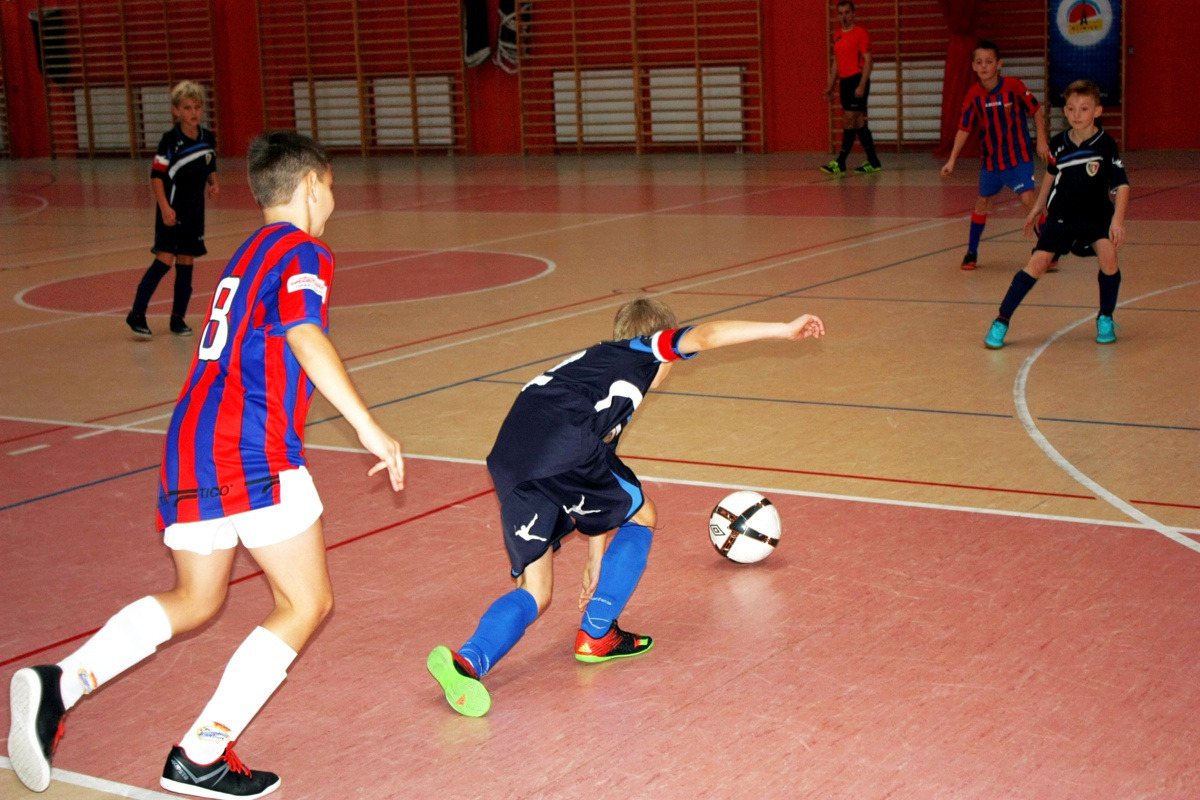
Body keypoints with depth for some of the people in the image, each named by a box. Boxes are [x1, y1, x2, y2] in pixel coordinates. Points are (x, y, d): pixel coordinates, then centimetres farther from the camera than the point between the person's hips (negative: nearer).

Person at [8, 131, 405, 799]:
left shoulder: (248, 254, 24)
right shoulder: (302, 253, -2)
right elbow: (304, 336, -20)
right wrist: (366, 424, -25)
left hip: (192, 440, 9)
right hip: (253, 447, -9)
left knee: (196, 600, 21)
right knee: (306, 603, 2)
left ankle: (61, 683, 1)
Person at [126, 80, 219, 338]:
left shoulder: (208, 138, 4)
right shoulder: (170, 140, -12)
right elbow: (156, 175, -11)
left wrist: (213, 184, -3)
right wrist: (165, 207, -19)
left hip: (195, 210, 5)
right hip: (172, 210, -5)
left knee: (186, 263, 7)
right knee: (165, 260, -11)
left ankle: (178, 318, 15)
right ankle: (137, 314, -4)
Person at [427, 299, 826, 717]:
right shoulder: (642, 351, 24)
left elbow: (595, 490, 41)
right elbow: (705, 335, 5)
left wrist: (597, 562, 44)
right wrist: (785, 330, 12)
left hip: (508, 460, 7)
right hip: (562, 448, -7)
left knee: (533, 592, 12)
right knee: (640, 516, 21)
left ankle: (468, 659, -12)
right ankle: (595, 635, 20)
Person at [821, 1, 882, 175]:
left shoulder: (860, 33, -7)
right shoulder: (837, 35, 14)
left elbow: (868, 61, -12)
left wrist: (862, 85, -19)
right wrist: (831, 86, 17)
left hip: (857, 80, -8)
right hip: (844, 82, 8)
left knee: (849, 122, -10)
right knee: (859, 123, 9)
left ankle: (840, 164, -9)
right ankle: (873, 162, 14)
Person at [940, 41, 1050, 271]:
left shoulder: (1014, 86, -15)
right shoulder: (973, 95, -7)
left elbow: (1037, 110, -3)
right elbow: (964, 129, 0)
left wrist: (1041, 140, -9)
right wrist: (952, 159, -3)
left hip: (1019, 156, -4)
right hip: (990, 159, 4)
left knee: (1028, 199, -14)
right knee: (982, 202, 11)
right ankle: (971, 252, 23)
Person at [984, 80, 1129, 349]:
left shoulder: (1105, 145, -17)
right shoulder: (1058, 144, -7)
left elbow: (1122, 185, -19)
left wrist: (1118, 220, -31)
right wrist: (1039, 206, 22)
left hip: (1097, 217, -2)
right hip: (1061, 216, 2)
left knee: (1108, 257, -23)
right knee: (1038, 261, -10)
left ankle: (1105, 319, 0)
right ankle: (1001, 321, -3)